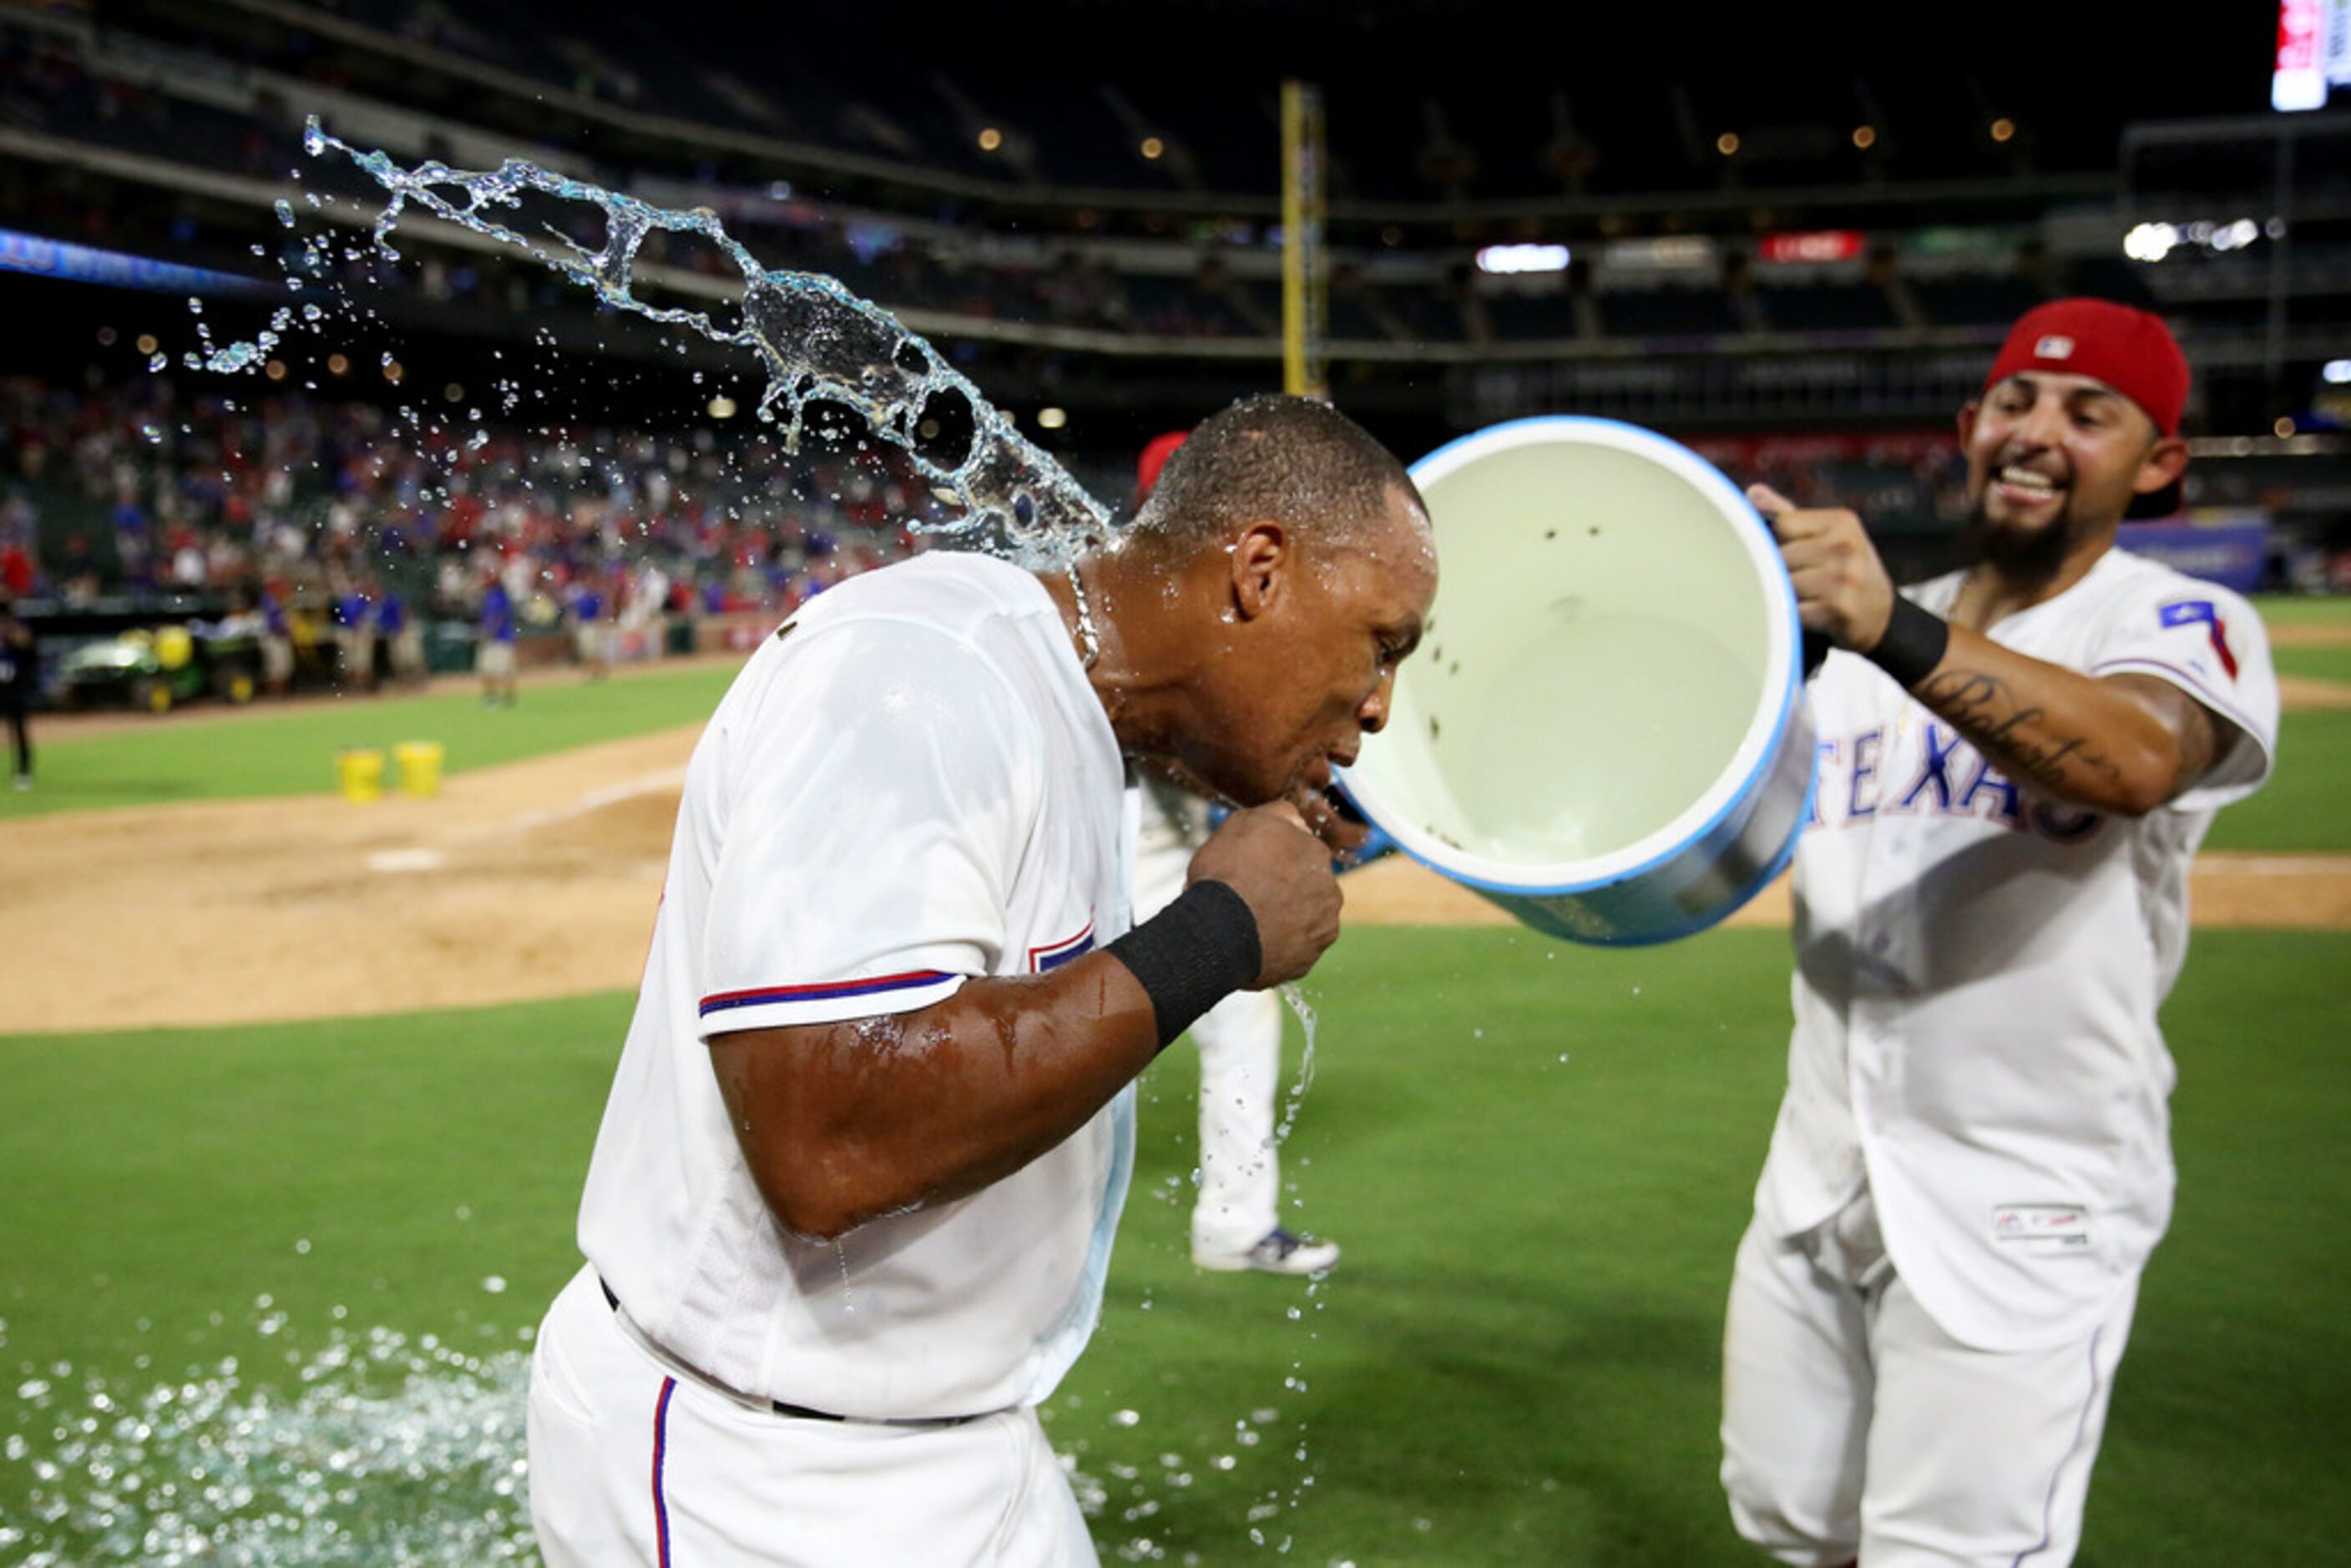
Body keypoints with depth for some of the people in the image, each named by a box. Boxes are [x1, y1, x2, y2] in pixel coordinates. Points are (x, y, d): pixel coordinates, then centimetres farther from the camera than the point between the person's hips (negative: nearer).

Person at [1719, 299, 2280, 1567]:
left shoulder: (2182, 625, -8)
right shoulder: (1858, 636, 11)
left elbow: (2137, 761, -32)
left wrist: (1901, 635, -48)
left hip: (2022, 1212, -5)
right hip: (1818, 1179, 6)